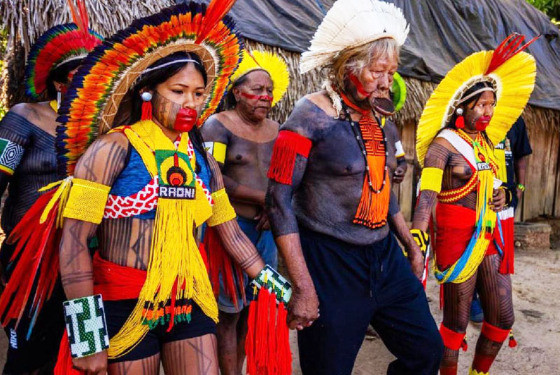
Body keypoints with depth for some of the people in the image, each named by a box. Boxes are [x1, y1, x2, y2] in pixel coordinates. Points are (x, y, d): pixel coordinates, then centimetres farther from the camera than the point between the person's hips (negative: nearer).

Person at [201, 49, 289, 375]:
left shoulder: (276, 130, 13)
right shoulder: (218, 125, -4)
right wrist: (263, 198, -13)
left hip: (267, 228, 6)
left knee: (253, 309, 12)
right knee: (230, 311, 0)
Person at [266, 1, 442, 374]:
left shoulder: (376, 116, 7)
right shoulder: (311, 116, -14)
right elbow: (279, 201, -16)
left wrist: (411, 245, 22)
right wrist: (303, 286, -17)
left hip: (385, 256, 7)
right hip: (331, 263, -7)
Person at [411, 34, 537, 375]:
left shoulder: (487, 142, 9)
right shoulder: (444, 143, -13)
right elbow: (427, 197, -25)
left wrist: (503, 194, 3)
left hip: (490, 237, 7)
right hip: (457, 240, -7)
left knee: (503, 318, 14)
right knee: (457, 322, 5)